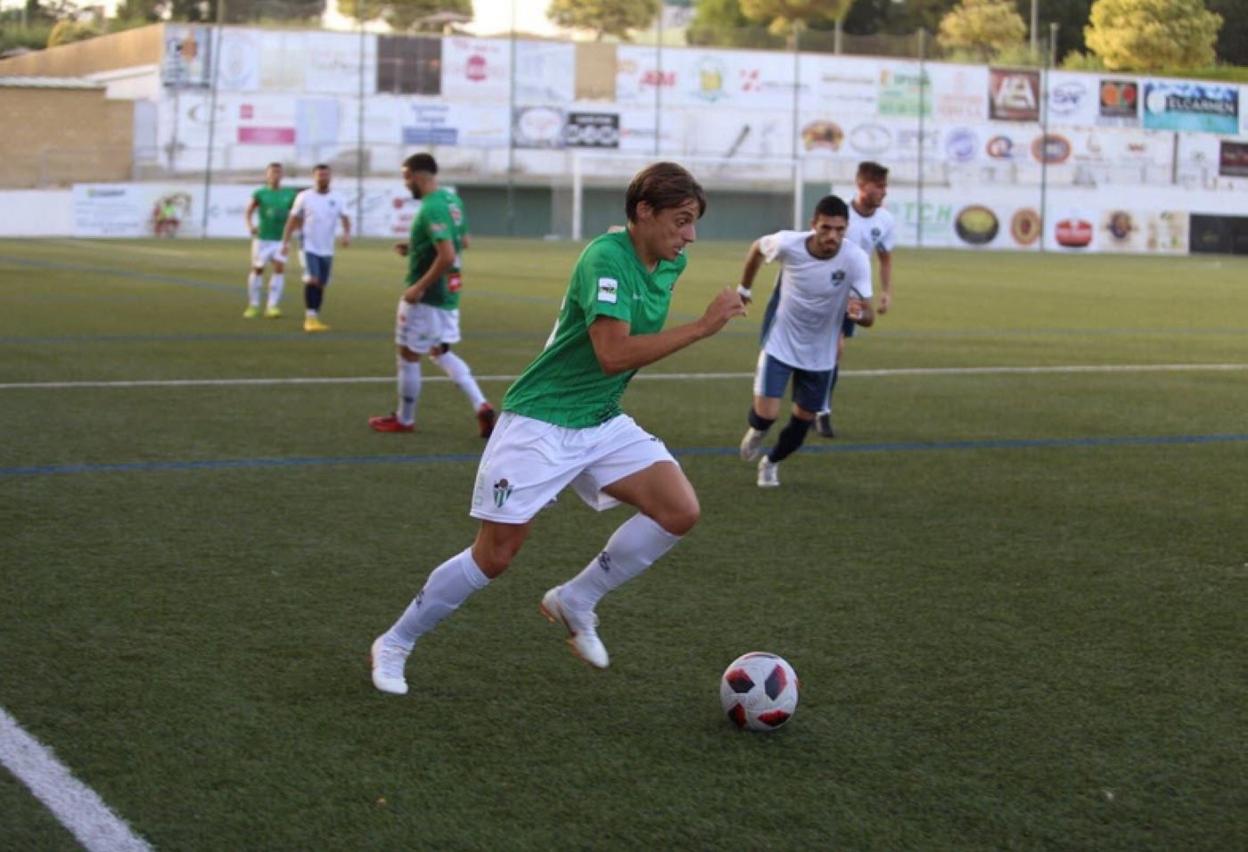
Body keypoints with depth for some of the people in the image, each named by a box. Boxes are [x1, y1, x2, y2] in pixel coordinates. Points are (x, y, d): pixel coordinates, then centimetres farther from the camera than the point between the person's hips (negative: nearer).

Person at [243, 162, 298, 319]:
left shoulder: (289, 194, 4)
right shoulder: (260, 193, 0)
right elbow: (248, 212, -2)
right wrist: (250, 225, -21)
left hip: (281, 239, 1)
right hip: (262, 237, -1)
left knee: (280, 267, -15)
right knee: (257, 269, 5)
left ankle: (272, 306, -13)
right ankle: (253, 306, 19)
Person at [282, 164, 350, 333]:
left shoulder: (336, 199, 4)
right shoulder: (304, 197, -1)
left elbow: (344, 217, -5)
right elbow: (293, 220, 3)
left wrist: (347, 233, -25)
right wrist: (286, 241, -3)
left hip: (327, 250, 4)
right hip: (309, 247, -4)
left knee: (321, 285, 8)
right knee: (312, 280, -19)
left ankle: (314, 319, 19)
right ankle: (310, 318, -15)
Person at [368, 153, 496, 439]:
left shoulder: (431, 209, -23)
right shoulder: (451, 199, 6)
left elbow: (447, 256, -31)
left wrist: (419, 287, -22)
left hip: (426, 296, -9)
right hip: (448, 294, 9)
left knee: (408, 355, 7)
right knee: (441, 353, 19)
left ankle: (404, 419, 21)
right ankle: (481, 406, 5)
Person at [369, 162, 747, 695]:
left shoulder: (669, 265, 3)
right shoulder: (606, 258, -23)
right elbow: (613, 354, -34)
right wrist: (704, 325, -32)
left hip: (602, 423, 8)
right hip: (538, 423, -7)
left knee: (680, 511, -11)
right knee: (494, 556, -3)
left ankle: (575, 601, 7)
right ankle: (394, 644, 18)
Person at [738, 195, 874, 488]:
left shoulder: (856, 259, -25)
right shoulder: (788, 243, -23)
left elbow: (869, 317, -24)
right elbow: (758, 248, 1)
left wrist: (858, 313, -48)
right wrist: (744, 289, 11)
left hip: (820, 353, 1)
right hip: (780, 343, -1)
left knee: (803, 419, 11)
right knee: (767, 414, -14)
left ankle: (771, 462, 43)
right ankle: (757, 430, 26)